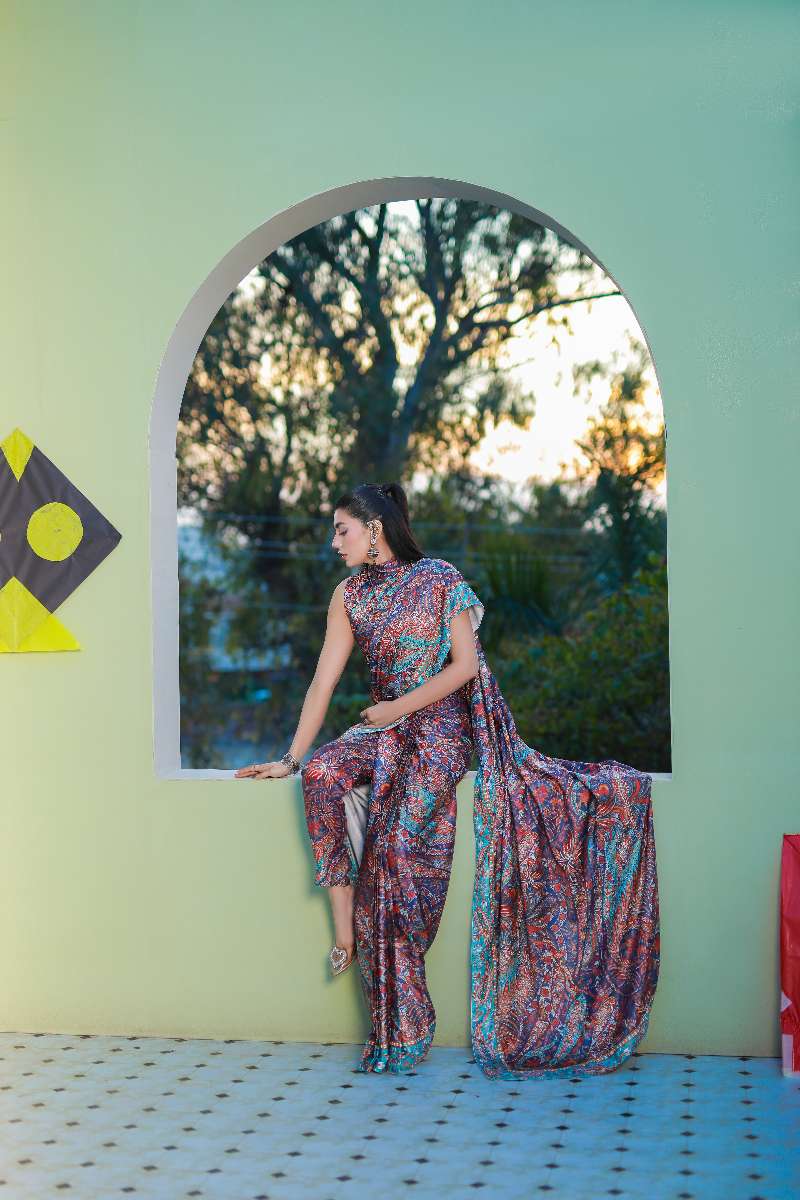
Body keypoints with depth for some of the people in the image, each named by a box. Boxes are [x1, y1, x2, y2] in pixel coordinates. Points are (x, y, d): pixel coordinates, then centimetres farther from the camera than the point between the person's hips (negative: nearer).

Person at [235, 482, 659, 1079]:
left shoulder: (440, 578, -5)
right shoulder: (349, 594, 9)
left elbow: (466, 664, -8)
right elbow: (323, 681, 6)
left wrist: (400, 707, -13)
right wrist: (291, 758, 1)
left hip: (441, 725, -5)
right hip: (383, 726, 5)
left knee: (394, 839, -23)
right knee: (323, 774, -28)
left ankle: (401, 1029, -17)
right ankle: (345, 928, -22)